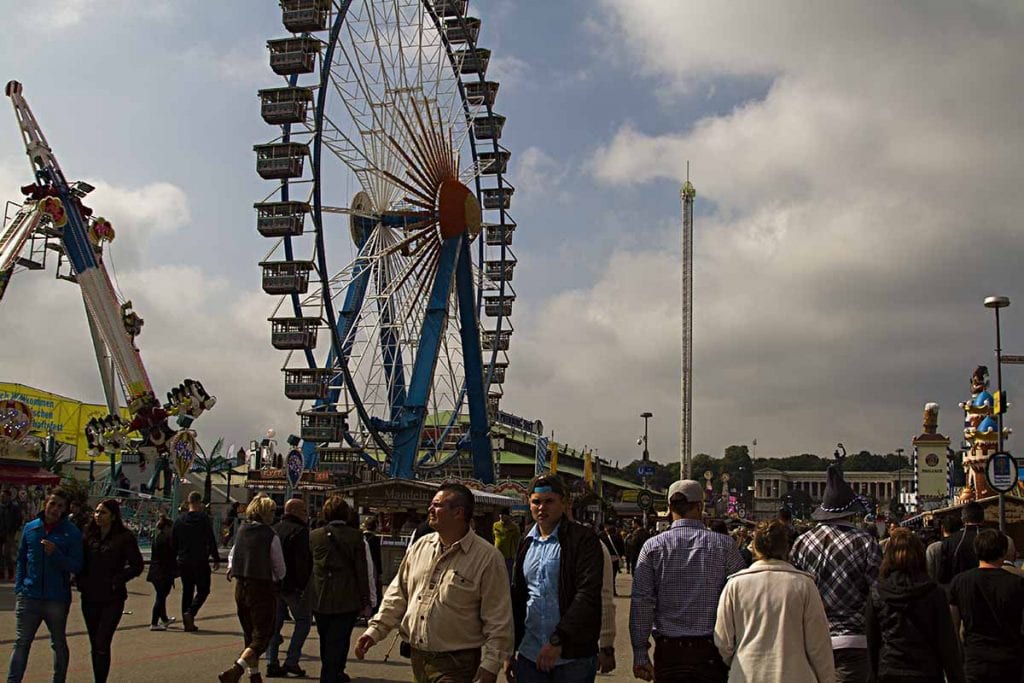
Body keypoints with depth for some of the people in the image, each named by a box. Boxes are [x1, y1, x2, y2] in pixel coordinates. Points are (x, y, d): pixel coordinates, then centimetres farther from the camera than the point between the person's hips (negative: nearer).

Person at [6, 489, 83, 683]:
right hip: (29, 597, 2)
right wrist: (18, 589, 5)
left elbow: (76, 566, -9)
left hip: (57, 599, -2)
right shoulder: (30, 528, 5)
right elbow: (21, 560, 12)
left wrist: (55, 553, -23)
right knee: (21, 643, 2)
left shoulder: (72, 533, -5)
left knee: (59, 644, 12)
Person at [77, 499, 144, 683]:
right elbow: (80, 562, 16)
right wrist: (81, 581, 0)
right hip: (90, 598, 5)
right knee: (95, 645, 11)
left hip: (112, 598, -5)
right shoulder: (89, 536, 7)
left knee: (102, 644, -10)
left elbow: (137, 565, -7)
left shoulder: (124, 537, -6)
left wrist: (116, 581, -12)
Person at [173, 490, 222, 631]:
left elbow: (173, 543, 11)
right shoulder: (204, 519, -9)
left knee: (187, 591, 12)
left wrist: (178, 558, 23)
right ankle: (190, 612, -17)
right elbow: (211, 541, -11)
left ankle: (188, 623, 11)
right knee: (203, 590, 4)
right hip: (200, 562, -5)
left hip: (183, 562, 5)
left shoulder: (179, 520, 6)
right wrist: (216, 559, -4)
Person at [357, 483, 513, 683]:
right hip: (417, 659, 5)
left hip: (457, 666, -5)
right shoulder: (420, 547, 6)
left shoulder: (488, 558, -12)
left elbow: (498, 622, -11)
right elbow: (398, 595, 14)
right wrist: (375, 630, 6)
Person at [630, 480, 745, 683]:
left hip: (668, 651, 1)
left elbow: (641, 603, -4)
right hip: (711, 651, 0)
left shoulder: (653, 547, -1)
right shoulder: (724, 545, -2)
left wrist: (640, 653, -1)